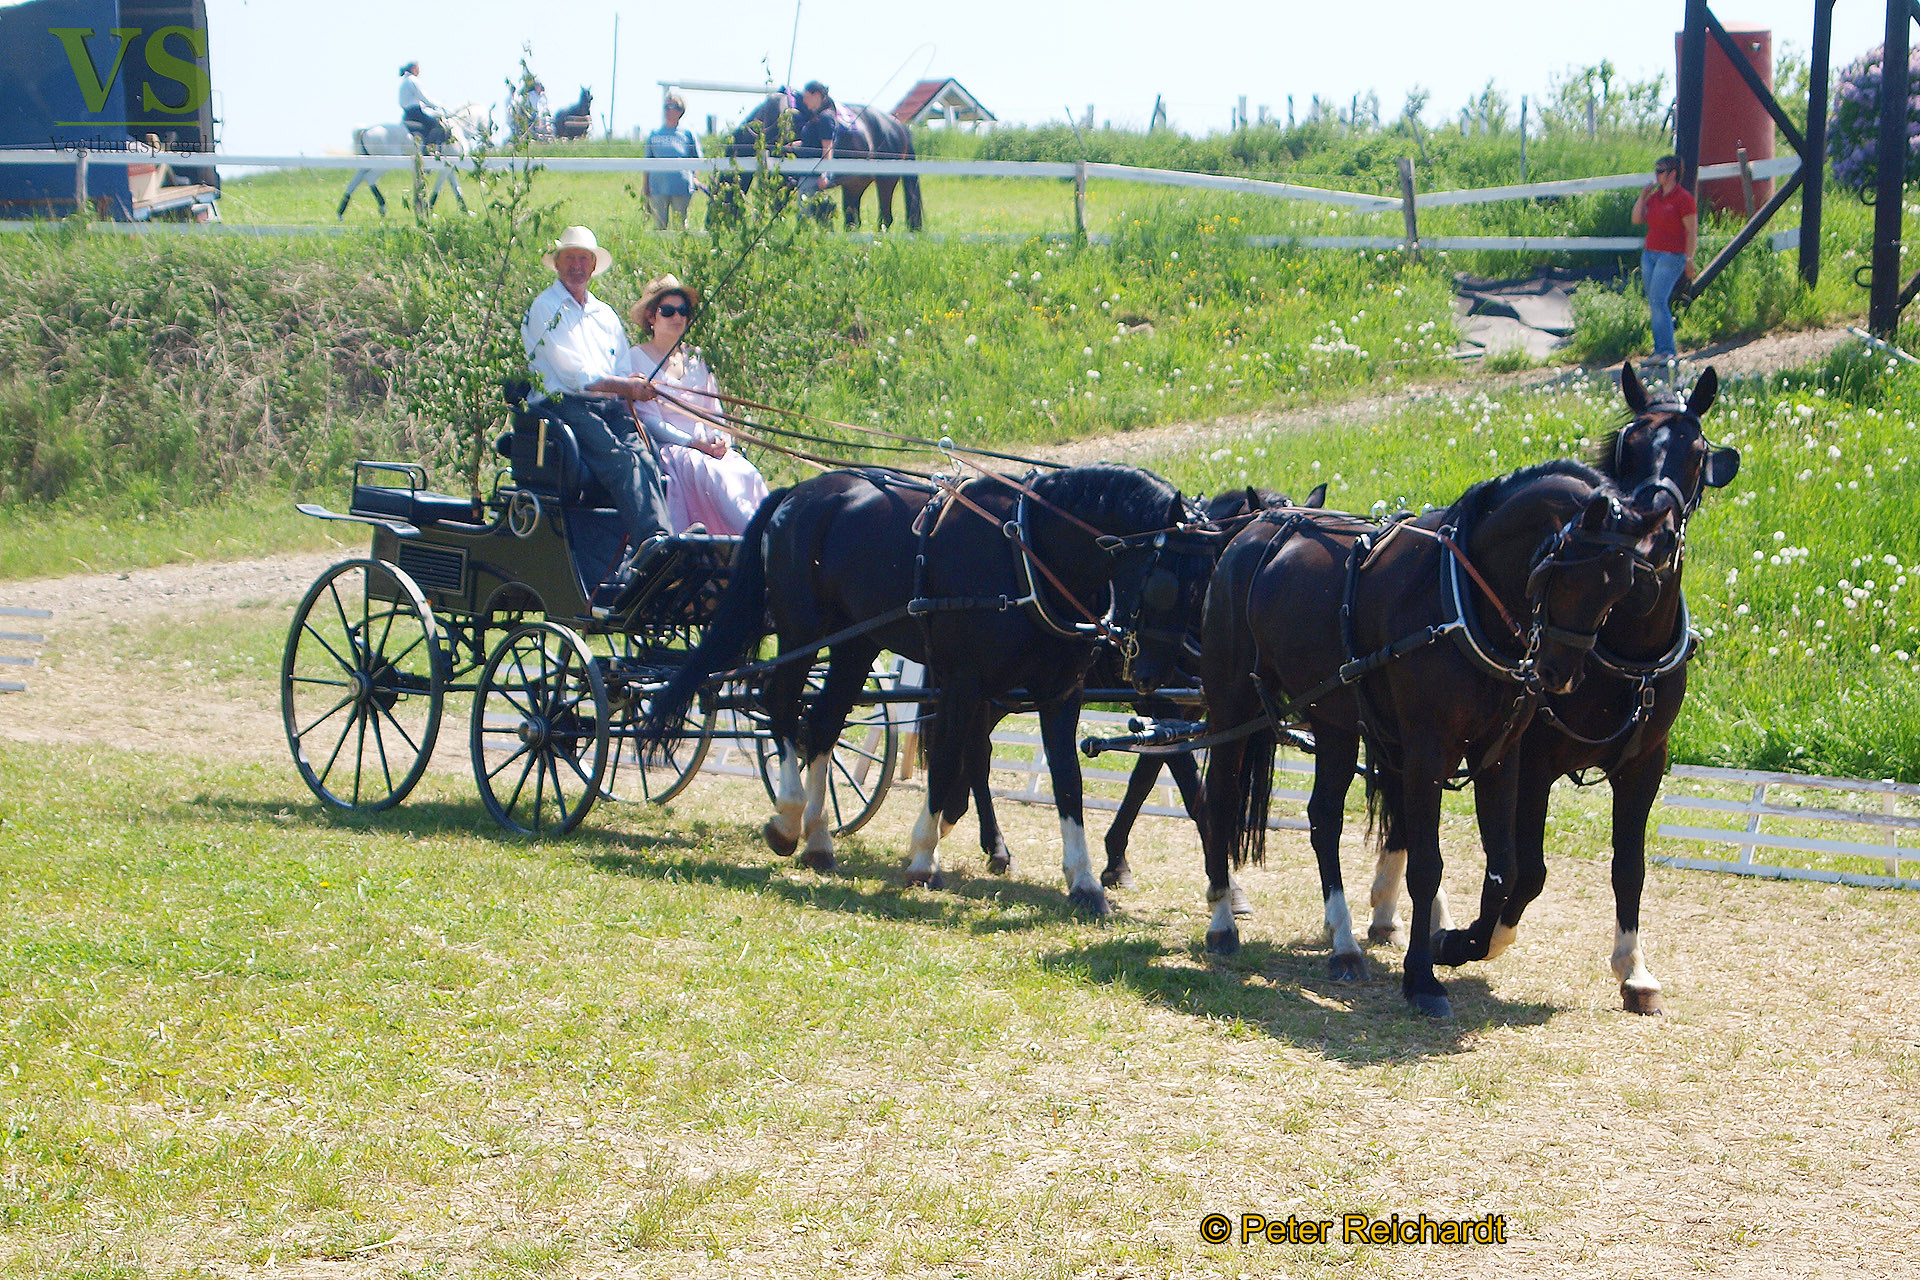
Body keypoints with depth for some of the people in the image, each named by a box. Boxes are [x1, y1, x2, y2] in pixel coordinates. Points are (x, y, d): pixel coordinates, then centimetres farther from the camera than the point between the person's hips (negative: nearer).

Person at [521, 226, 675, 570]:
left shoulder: (605, 315, 28)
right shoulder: (544, 309, 7)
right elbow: (576, 373, -4)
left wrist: (634, 391, -1)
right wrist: (626, 387, -6)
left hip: (610, 407, 6)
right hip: (565, 405, -6)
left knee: (643, 457, -26)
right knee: (618, 459, -32)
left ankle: (657, 541, -45)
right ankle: (650, 539, -50)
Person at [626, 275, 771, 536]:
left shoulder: (695, 359, 20)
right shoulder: (637, 359, 3)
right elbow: (648, 419, -5)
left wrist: (719, 439, -4)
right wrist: (693, 443, -16)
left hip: (708, 447, 5)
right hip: (665, 449, -5)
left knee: (747, 472, -26)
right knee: (711, 471, -35)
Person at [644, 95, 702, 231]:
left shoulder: (688, 134, 6)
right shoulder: (654, 134, 10)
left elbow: (696, 161, 11)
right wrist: (646, 188, 10)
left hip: (682, 188, -1)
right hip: (658, 188, 1)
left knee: (681, 225, 3)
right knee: (659, 226, 1)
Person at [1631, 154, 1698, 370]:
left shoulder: (1683, 198, -9)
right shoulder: (1655, 197, 13)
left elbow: (1692, 231, -9)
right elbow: (1637, 220, 11)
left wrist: (1689, 259, -12)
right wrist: (1643, 196, 4)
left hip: (1671, 256, -8)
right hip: (1650, 253, 8)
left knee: (1658, 300, -17)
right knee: (1653, 303, 5)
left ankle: (1667, 350, -15)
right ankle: (1662, 350, 9)